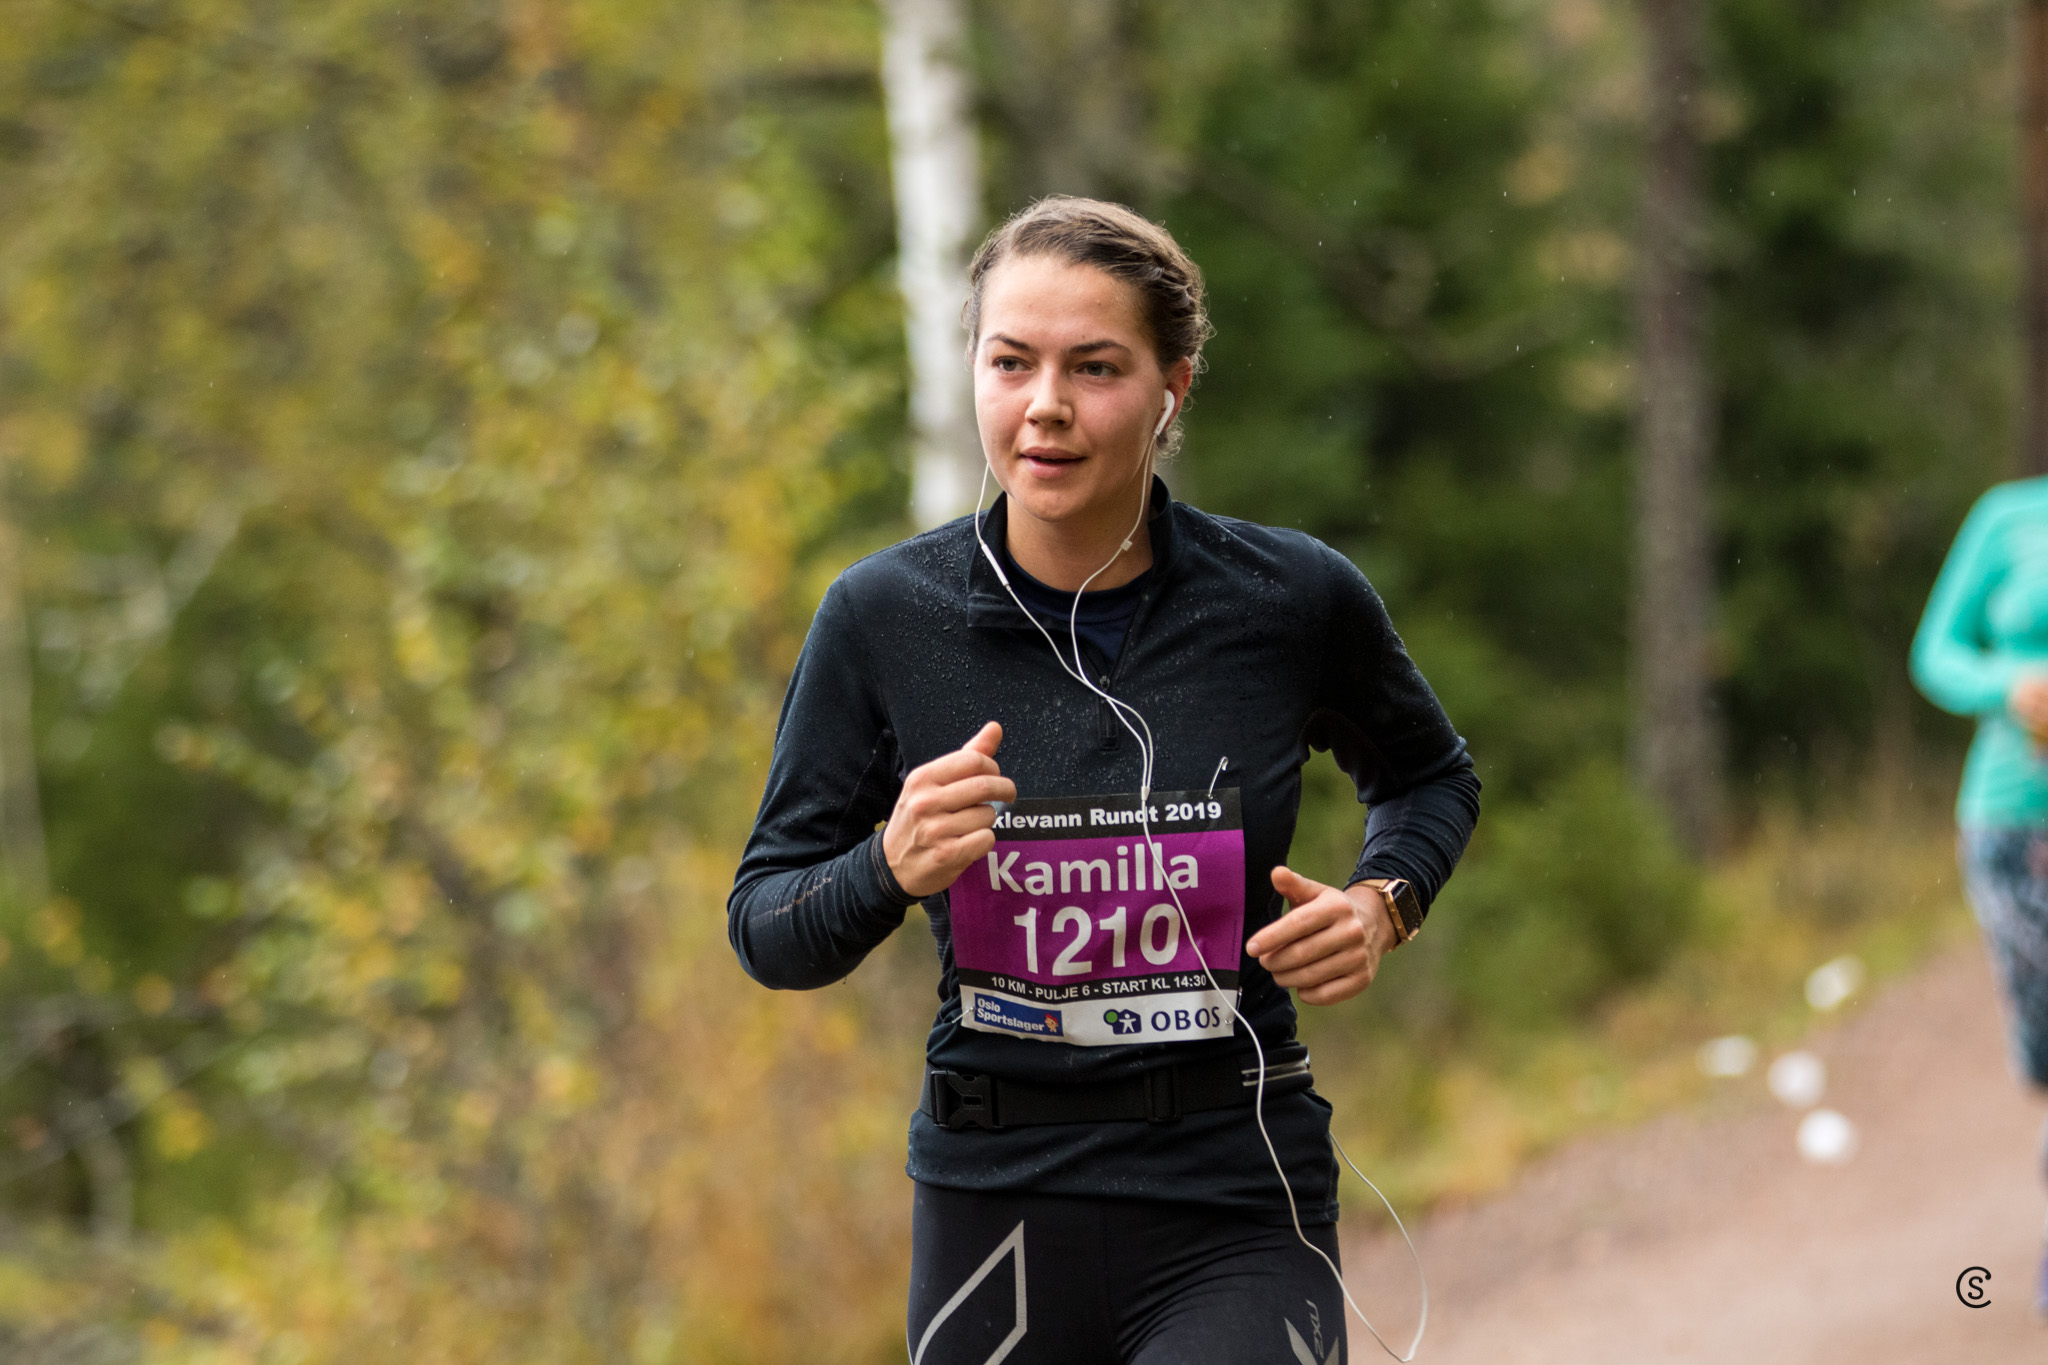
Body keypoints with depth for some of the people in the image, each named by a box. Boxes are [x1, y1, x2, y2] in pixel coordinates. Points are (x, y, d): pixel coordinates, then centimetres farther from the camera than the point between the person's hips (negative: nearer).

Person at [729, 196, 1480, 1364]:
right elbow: (768, 934, 2)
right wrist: (891, 869, -18)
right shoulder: (883, 617, -3)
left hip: (1238, 1222, -1)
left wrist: (1384, 905, -2)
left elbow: (1430, 776, 18)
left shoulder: (1295, 601, -3)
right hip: (997, 1206, 2)